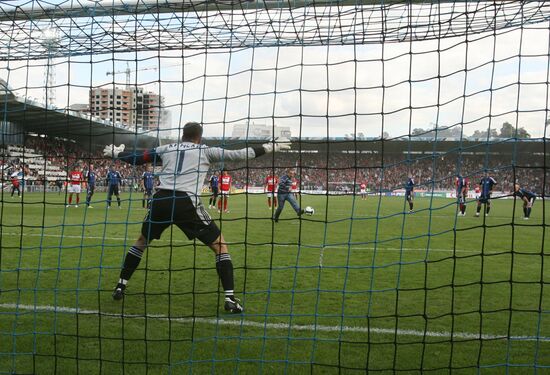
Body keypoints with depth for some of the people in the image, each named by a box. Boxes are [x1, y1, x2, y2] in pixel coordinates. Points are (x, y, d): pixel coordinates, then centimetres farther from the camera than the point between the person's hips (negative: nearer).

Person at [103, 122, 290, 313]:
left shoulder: (165, 148, 20)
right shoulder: (205, 151, 13)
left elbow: (137, 158, 26)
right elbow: (238, 155, 12)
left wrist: (116, 153, 45)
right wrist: (268, 147, 22)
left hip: (161, 199, 4)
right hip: (186, 202, -3)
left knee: (142, 241, 29)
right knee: (219, 245, 8)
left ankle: (120, 286, 29)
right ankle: (230, 299, -1)